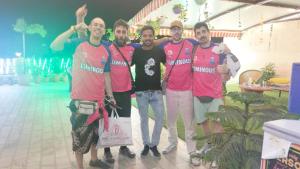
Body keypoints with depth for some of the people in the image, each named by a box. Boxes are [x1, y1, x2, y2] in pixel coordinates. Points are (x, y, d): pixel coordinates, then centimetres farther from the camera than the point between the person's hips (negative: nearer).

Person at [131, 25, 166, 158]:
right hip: (141, 91, -1)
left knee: (160, 117, -2)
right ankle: (146, 144, 24)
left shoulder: (159, 51, 2)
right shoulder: (136, 52, -2)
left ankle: (154, 144, 17)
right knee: (144, 119, 8)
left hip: (156, 90, 1)